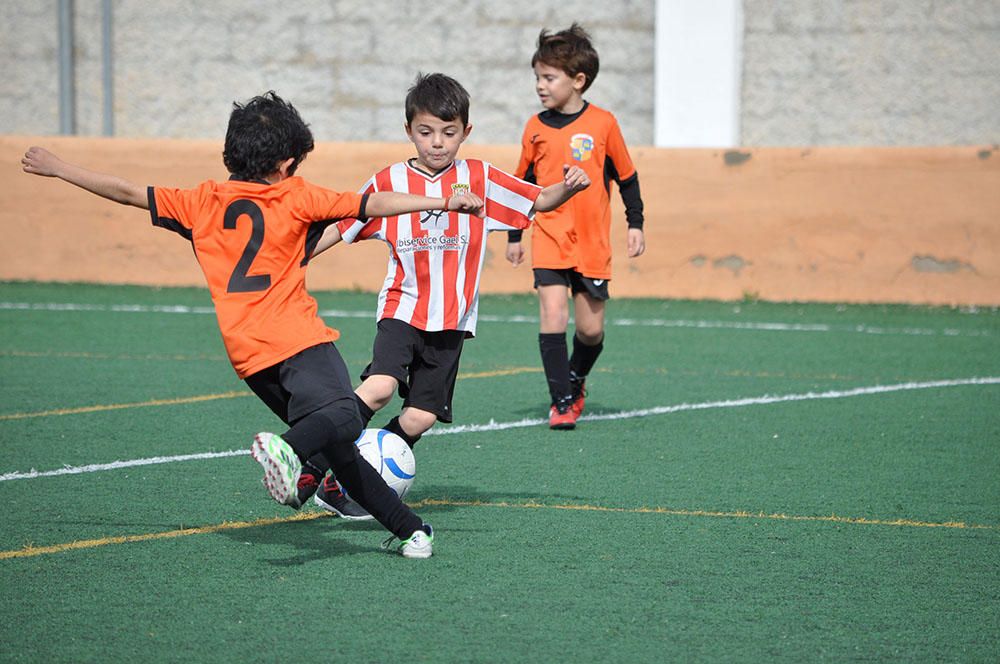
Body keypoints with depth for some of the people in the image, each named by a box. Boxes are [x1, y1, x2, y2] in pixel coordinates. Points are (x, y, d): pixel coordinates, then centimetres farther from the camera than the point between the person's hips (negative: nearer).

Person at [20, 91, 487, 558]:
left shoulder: (203, 202, 13)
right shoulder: (295, 196, 4)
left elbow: (128, 193, 17)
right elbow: (370, 204, 0)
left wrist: (57, 168, 27)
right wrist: (442, 202, 3)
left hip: (246, 354, 5)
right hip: (298, 339, -5)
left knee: (338, 447, 9)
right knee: (340, 418, -24)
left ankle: (406, 526, 8)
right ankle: (287, 449, -53)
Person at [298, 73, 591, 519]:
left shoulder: (479, 178, 4)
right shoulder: (390, 181, 2)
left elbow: (539, 201, 5)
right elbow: (339, 227, 8)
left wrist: (568, 187, -15)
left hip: (452, 319, 2)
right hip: (402, 309, -2)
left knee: (421, 415, -4)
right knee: (379, 387, -26)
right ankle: (310, 470, -19)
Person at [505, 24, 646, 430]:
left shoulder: (603, 124, -4)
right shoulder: (536, 128, 2)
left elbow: (626, 177, 6)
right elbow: (523, 183, 13)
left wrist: (636, 224, 3)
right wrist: (514, 236, 14)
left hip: (593, 243, -1)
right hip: (549, 239, 1)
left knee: (591, 329, 4)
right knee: (553, 313, -14)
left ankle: (576, 379, 34)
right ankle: (561, 402, -9)